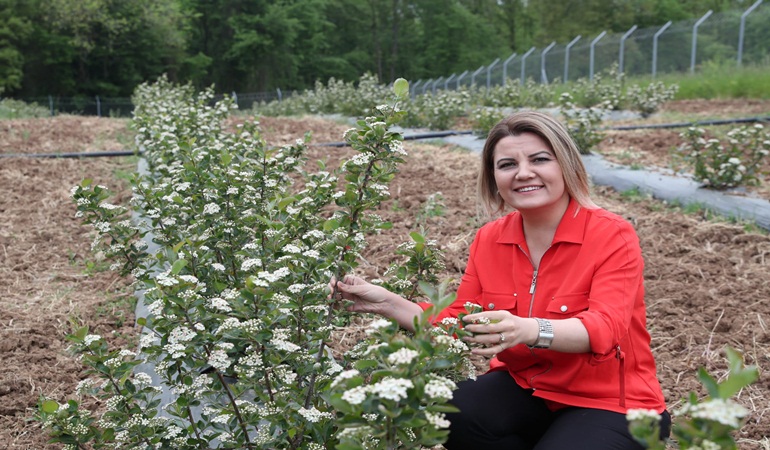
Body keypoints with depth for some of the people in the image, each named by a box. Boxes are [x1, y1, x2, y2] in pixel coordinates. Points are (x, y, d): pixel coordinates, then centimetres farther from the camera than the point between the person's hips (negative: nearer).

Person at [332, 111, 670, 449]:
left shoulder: (613, 237, -15)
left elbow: (606, 328, -30)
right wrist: (386, 303, -12)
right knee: (446, 413, -22)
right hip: (526, 387, 4)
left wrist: (530, 331, -49)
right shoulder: (489, 240, -1)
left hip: (612, 403, -4)